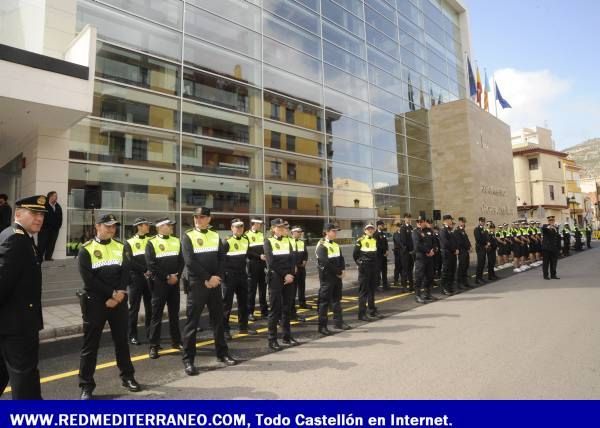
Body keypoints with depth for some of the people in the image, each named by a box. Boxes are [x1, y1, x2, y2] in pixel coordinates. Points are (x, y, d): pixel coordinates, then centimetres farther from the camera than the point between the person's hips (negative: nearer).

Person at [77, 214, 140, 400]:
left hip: (118, 301, 3)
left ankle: (127, 376, 25)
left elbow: (126, 272, 3)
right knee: (90, 343, 3)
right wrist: (111, 294, -13)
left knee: (121, 339, 12)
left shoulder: (120, 247, 9)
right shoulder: (86, 250, -3)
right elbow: (89, 279, -11)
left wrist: (120, 293, -13)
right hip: (95, 301, -3)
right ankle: (86, 385, 14)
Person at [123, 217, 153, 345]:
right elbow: (130, 262, -10)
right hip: (136, 279, -3)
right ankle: (133, 335, 10)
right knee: (134, 308, 1)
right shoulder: (129, 243, 2)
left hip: (150, 278, 3)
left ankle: (150, 333, 18)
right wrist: (145, 270, -17)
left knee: (150, 307, 7)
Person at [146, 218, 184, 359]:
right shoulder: (152, 242, -4)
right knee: (157, 314, -1)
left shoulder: (176, 241, 10)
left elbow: (181, 261, 7)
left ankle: (176, 341, 22)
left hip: (174, 283, 4)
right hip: (159, 283, -4)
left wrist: (176, 276, -8)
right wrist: (167, 277, -15)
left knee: (174, 313, 12)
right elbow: (151, 264, -12)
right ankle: (154, 346, 7)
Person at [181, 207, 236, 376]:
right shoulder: (188, 236, -2)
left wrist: (217, 277, -10)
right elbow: (190, 261, -12)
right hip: (196, 284, -4)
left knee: (218, 319, 12)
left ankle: (222, 353, 24)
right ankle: (188, 360, 8)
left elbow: (222, 259, 6)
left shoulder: (215, 236, 10)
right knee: (192, 321, -1)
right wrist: (207, 278, -15)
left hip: (215, 284, 4)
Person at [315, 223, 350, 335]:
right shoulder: (321, 246, -12)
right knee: (324, 301, -2)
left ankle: (338, 322, 25)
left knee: (337, 299, 14)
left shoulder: (336, 245, 15)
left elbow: (341, 259, 14)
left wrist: (342, 270, -5)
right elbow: (325, 263, -20)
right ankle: (322, 326, 4)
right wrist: (338, 272, -15)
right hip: (327, 277, -8)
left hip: (337, 276, 8)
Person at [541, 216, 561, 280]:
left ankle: (553, 275, 17)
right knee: (546, 262, 0)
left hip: (554, 248, 5)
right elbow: (543, 228, -27)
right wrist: (548, 227, -48)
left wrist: (559, 248, 13)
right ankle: (545, 275, 5)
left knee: (554, 262, 8)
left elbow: (558, 238, 17)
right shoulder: (545, 226, -1)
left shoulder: (556, 228, 15)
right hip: (546, 248, -5)